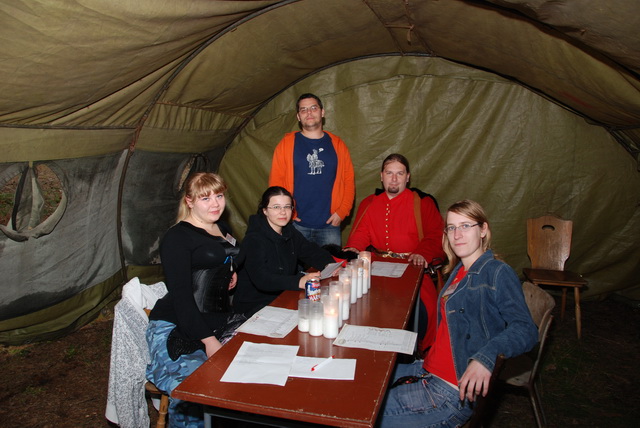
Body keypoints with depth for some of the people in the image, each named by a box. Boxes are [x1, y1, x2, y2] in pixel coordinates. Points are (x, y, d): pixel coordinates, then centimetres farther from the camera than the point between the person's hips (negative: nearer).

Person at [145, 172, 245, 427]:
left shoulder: (224, 230, 17)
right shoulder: (177, 237, -5)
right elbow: (180, 295, -12)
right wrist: (208, 340, -18)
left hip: (220, 321, 7)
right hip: (176, 329, -7)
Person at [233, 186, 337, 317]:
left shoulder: (289, 231, 7)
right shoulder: (254, 239, -18)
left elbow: (311, 251, 12)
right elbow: (260, 278, -31)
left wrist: (329, 264, -11)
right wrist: (298, 282, -44)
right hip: (254, 306, -8)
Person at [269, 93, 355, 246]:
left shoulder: (337, 144, 8)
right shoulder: (287, 144, 3)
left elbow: (349, 180, 7)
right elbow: (275, 181, -1)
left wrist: (342, 211, -3)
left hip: (330, 224, 2)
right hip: (296, 224, -1)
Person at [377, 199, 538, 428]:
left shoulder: (498, 273, -12)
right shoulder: (459, 272, 13)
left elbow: (525, 330, -23)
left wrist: (486, 357, -38)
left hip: (454, 391, -8)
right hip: (428, 371, 8)